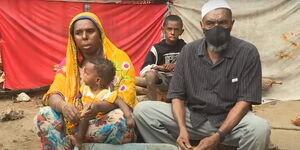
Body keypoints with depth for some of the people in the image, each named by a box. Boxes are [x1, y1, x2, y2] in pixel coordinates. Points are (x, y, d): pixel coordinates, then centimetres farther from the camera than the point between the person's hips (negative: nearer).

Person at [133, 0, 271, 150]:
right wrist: (182, 129, -19)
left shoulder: (247, 52, -10)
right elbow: (177, 95, -1)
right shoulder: (188, 51, -1)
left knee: (260, 128, -35)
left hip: (231, 119, -2)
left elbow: (244, 101, -13)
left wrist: (218, 136, -25)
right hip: (192, 116, 2)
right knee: (142, 110, -14)